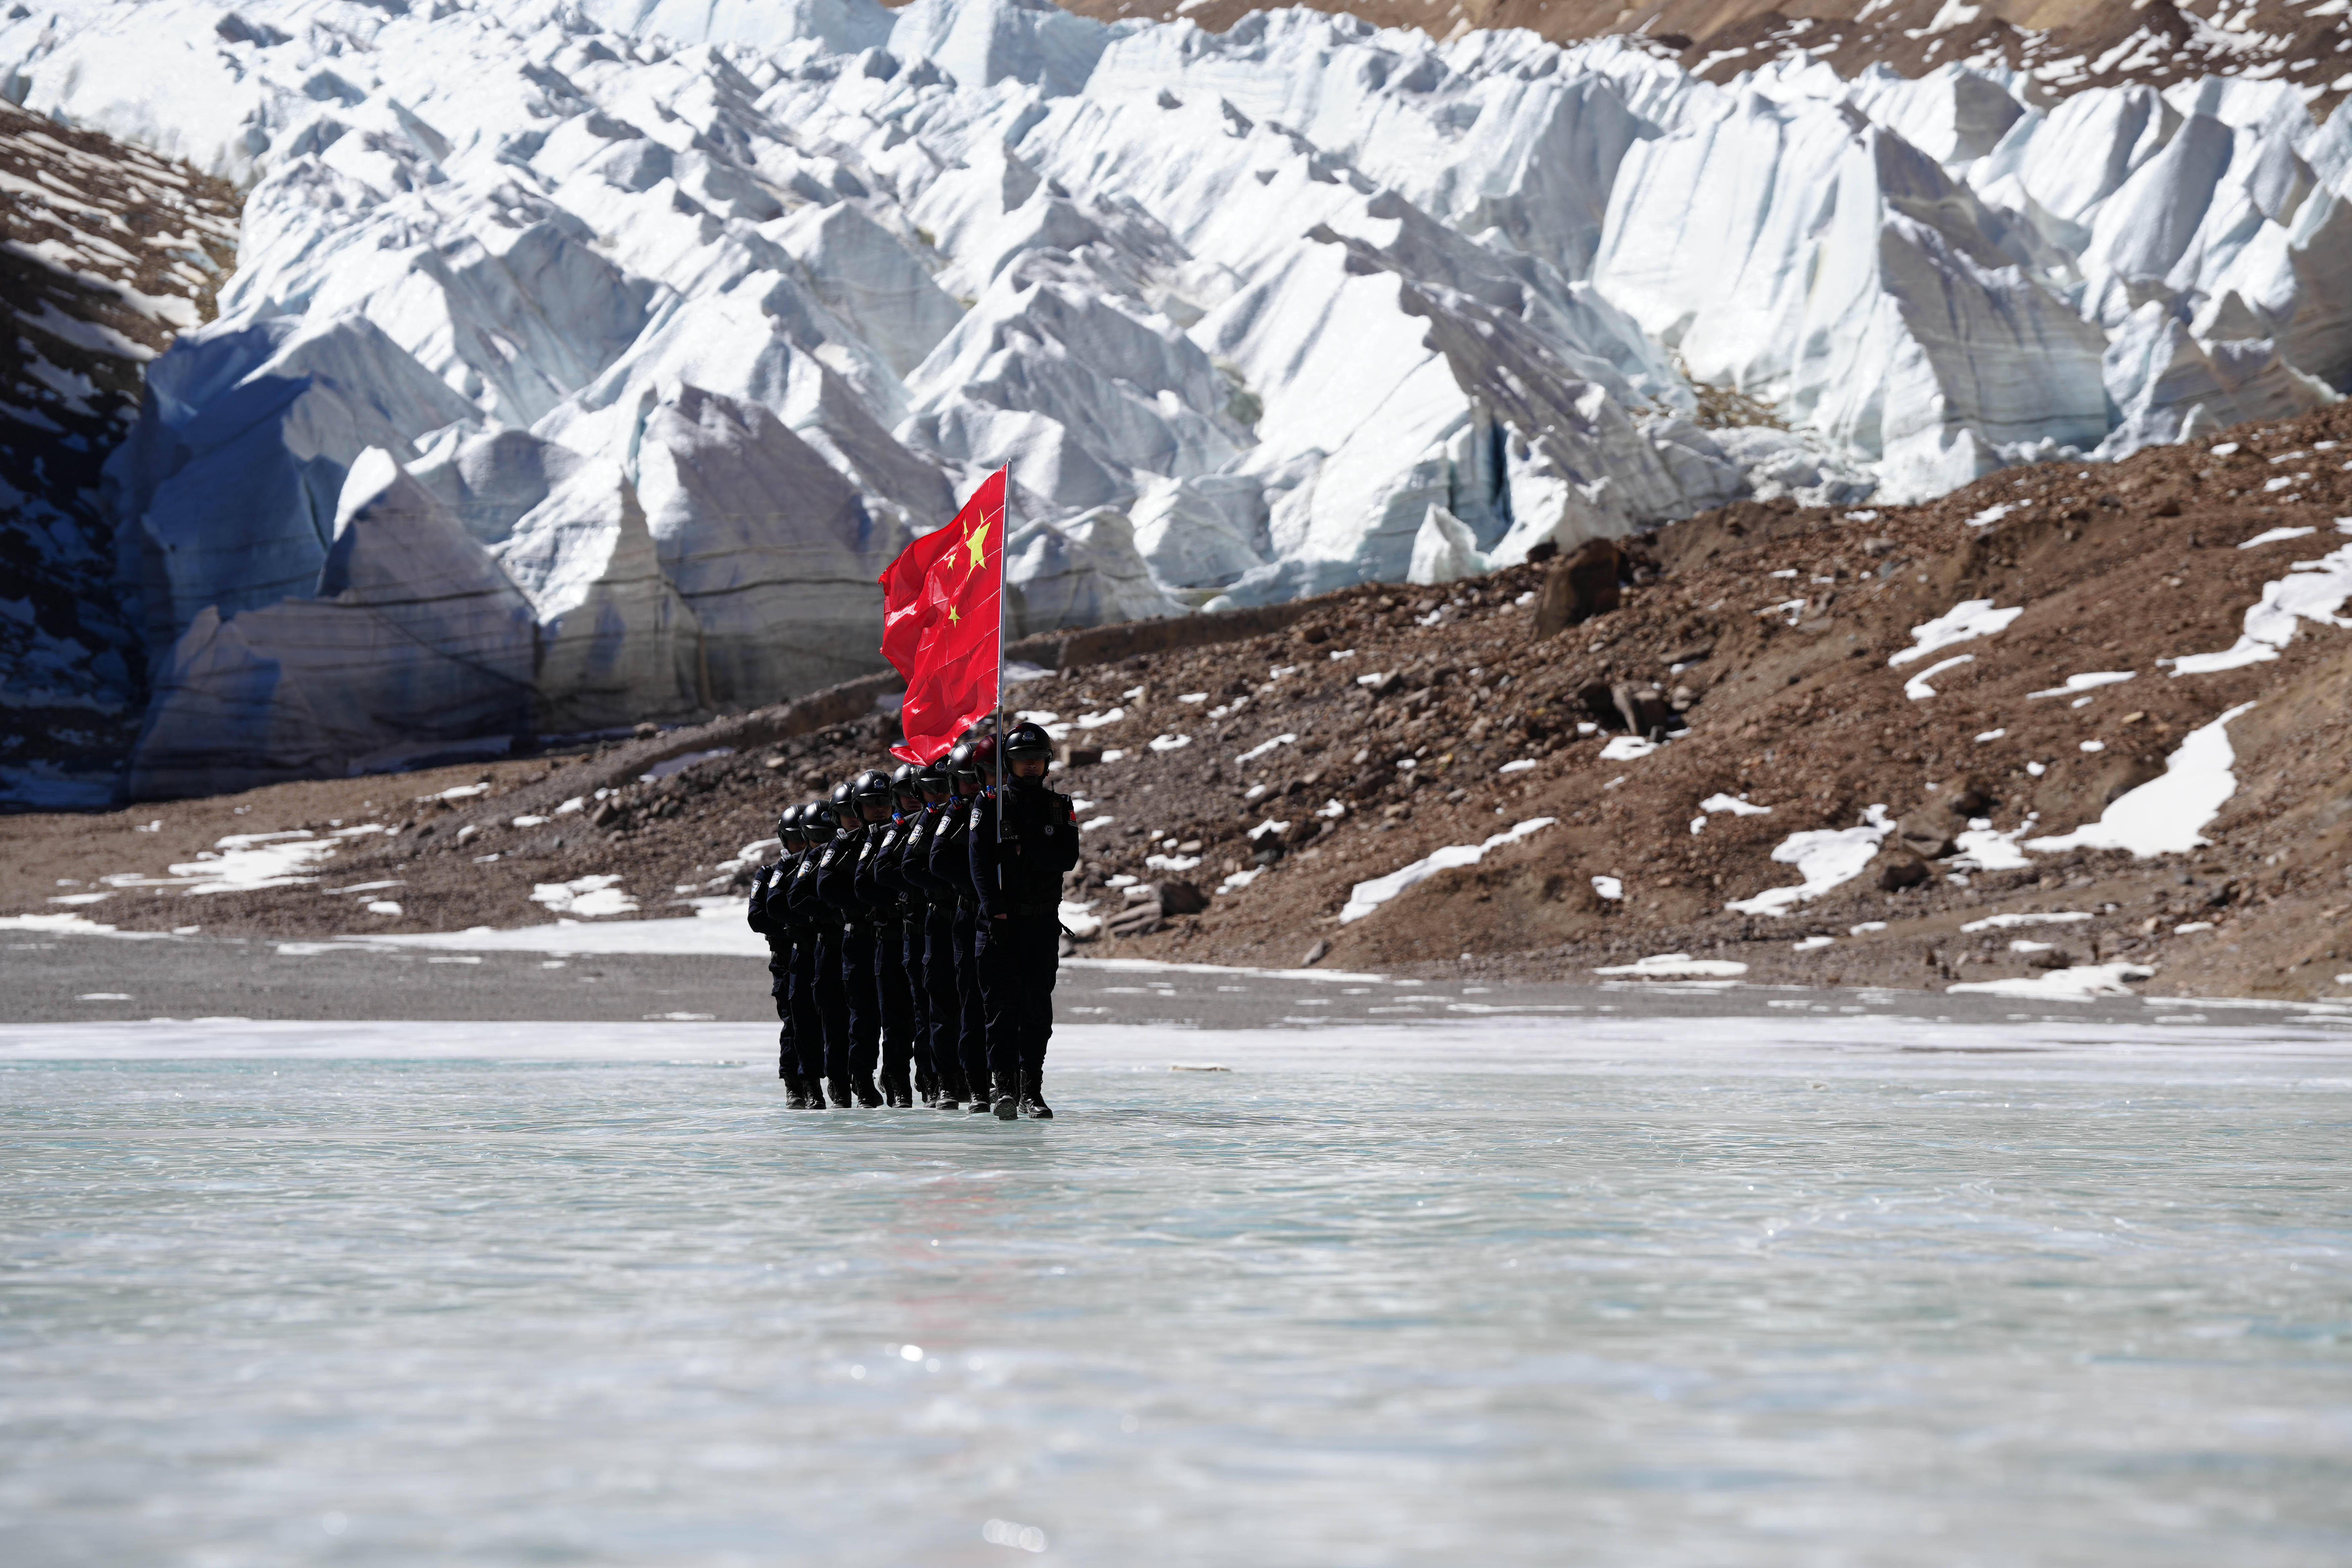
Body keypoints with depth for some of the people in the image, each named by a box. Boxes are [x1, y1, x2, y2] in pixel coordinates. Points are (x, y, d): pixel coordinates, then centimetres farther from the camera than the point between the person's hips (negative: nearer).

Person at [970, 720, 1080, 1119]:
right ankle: (1005, 1087, -7)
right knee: (1002, 1004, -6)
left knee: (1038, 1008, 2)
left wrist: (1024, 851, -17)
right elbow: (980, 863, -6)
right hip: (1001, 919, -2)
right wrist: (996, 913, -17)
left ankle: (1031, 1091, 7)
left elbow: (1068, 858, -4)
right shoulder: (989, 805, 3)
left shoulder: (1060, 807, 10)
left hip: (1043, 921, 2)